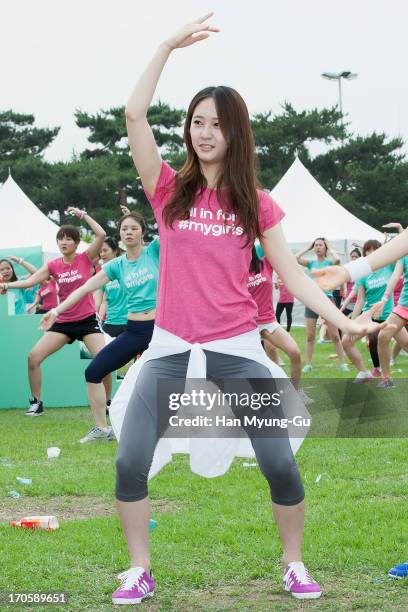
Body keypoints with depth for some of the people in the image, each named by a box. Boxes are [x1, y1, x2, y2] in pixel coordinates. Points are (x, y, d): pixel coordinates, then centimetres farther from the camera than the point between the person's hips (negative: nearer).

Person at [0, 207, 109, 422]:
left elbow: (101, 235, -18)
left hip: (87, 320, -3)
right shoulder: (53, 265, 2)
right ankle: (36, 402, 7)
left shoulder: (85, 258, -5)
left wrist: (82, 215, -17)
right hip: (63, 322, 3)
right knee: (33, 357, -6)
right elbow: (30, 281, -4)